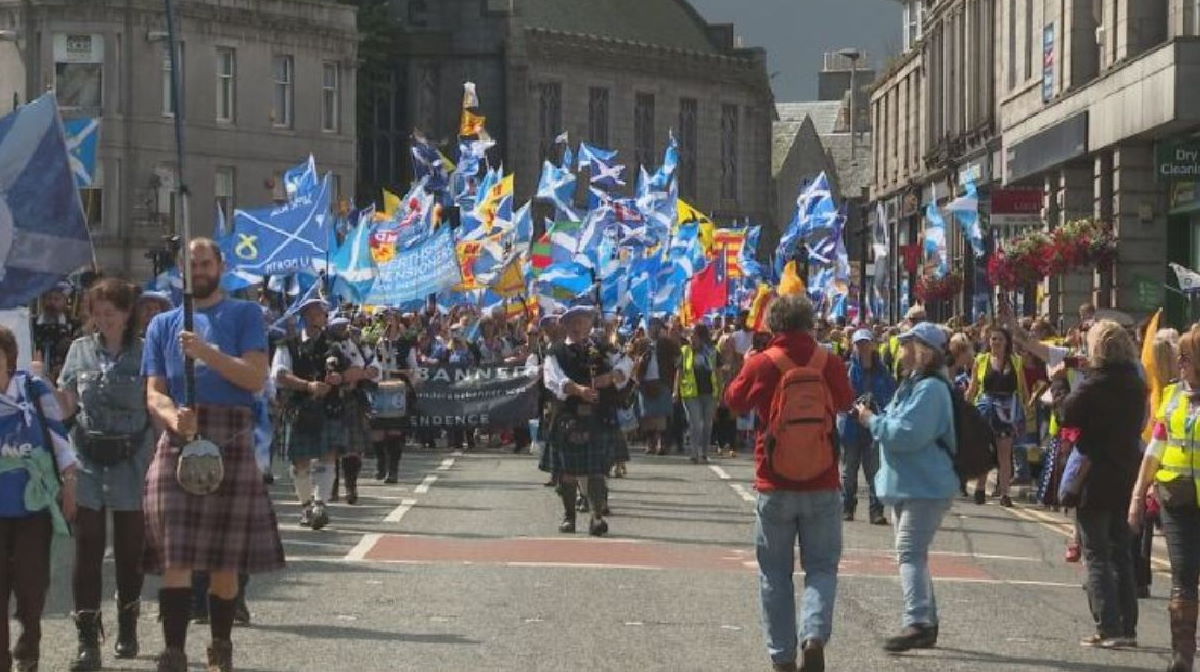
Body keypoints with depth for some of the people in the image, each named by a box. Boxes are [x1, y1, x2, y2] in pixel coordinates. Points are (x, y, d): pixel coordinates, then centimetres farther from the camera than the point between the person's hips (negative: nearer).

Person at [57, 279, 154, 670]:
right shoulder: (81, 350, 7)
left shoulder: (144, 354, -1)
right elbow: (65, 406, 8)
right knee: (88, 550, -3)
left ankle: (127, 630, 26)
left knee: (129, 549, 8)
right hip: (88, 458, 1)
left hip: (130, 459, -1)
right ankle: (87, 641, -4)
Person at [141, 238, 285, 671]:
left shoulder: (244, 315, 6)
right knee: (176, 557, -8)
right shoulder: (163, 325, 13)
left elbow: (256, 378, -7)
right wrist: (174, 417, -16)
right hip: (178, 443, 1)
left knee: (226, 558, 6)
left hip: (231, 442, -1)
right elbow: (154, 393, 6)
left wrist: (206, 352, -18)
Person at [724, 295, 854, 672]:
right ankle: (814, 635, -15)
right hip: (822, 486, 1)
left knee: (775, 574, 11)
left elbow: (734, 402, 9)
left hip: (774, 488, 0)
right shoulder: (829, 363, -5)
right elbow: (845, 402, 14)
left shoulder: (761, 365, -9)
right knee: (822, 568, 8)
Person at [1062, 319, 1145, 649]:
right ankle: (1127, 627, 15)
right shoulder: (1136, 385, 4)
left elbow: (1065, 415, -14)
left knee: (1097, 556, -1)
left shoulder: (1093, 386, -16)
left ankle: (1109, 628, -8)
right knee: (1122, 554, 14)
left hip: (1095, 480, -6)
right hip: (1127, 479, 6)